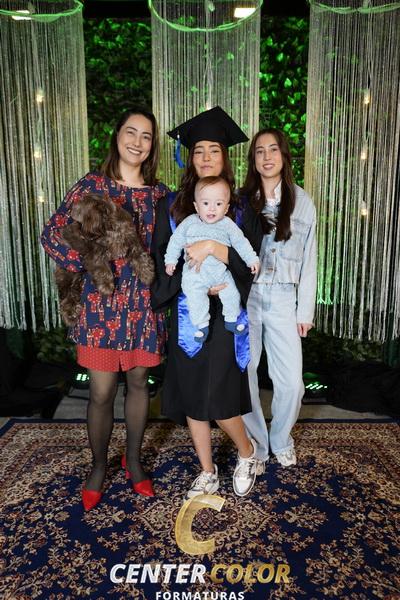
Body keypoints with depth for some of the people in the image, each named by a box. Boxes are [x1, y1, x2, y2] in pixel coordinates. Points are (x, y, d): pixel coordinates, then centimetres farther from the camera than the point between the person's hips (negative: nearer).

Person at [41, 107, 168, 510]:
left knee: (138, 383, 14)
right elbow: (52, 233, -3)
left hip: (145, 303, 3)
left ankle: (133, 459, 35)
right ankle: (99, 466, 30)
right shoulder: (91, 185, -1)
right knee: (101, 393, 4)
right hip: (101, 302, -2)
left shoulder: (159, 193, 7)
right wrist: (87, 266, -14)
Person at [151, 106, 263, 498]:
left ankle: (247, 452, 27)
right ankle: (207, 474, 28)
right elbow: (162, 259, -1)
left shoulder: (240, 209, 1)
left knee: (216, 399, -5)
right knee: (190, 395, 8)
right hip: (184, 313, 3)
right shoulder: (172, 205, 5)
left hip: (223, 314, -2)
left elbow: (249, 262, -7)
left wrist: (214, 247, -22)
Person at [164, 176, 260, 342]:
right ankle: (202, 324, 9)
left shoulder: (228, 225, -1)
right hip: (195, 272, -1)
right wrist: (170, 260, 4)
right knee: (195, 296, -12)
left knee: (231, 293, 3)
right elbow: (176, 240, 6)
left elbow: (241, 243, 5)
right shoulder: (189, 222, -2)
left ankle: (231, 320, 27)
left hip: (221, 270, 1)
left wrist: (252, 259, 0)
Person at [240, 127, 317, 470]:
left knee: (291, 381, -1)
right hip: (244, 296, 0)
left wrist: (305, 311, 3)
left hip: (283, 299, 0)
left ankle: (281, 440, 28)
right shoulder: (241, 200, 5)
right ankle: (254, 443, 26)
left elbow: (308, 260, 6)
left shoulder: (302, 202, 5)